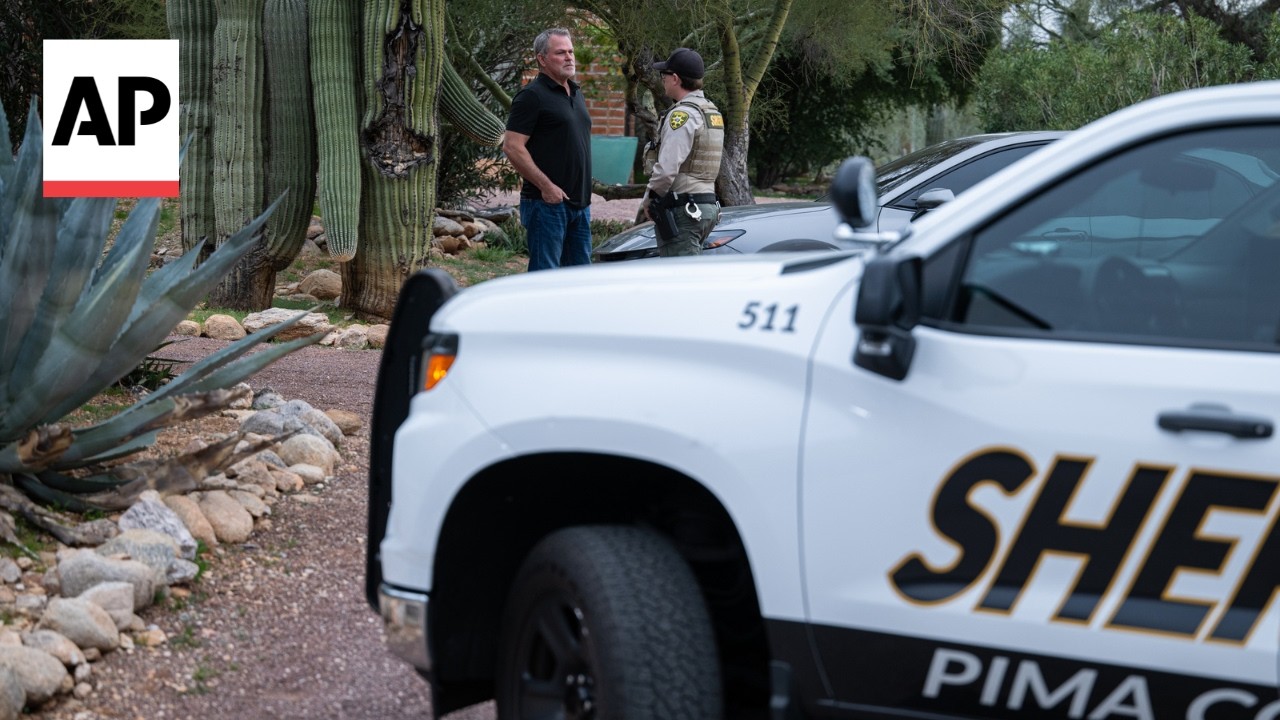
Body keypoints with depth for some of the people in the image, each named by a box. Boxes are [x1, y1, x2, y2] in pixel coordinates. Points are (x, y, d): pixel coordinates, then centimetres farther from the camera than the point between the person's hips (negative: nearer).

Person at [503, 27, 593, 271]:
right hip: (547, 203, -8)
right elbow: (512, 146, -16)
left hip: (580, 203, 8)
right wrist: (546, 186, -19)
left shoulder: (576, 93, 17)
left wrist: (584, 194, 16)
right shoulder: (533, 95, -10)